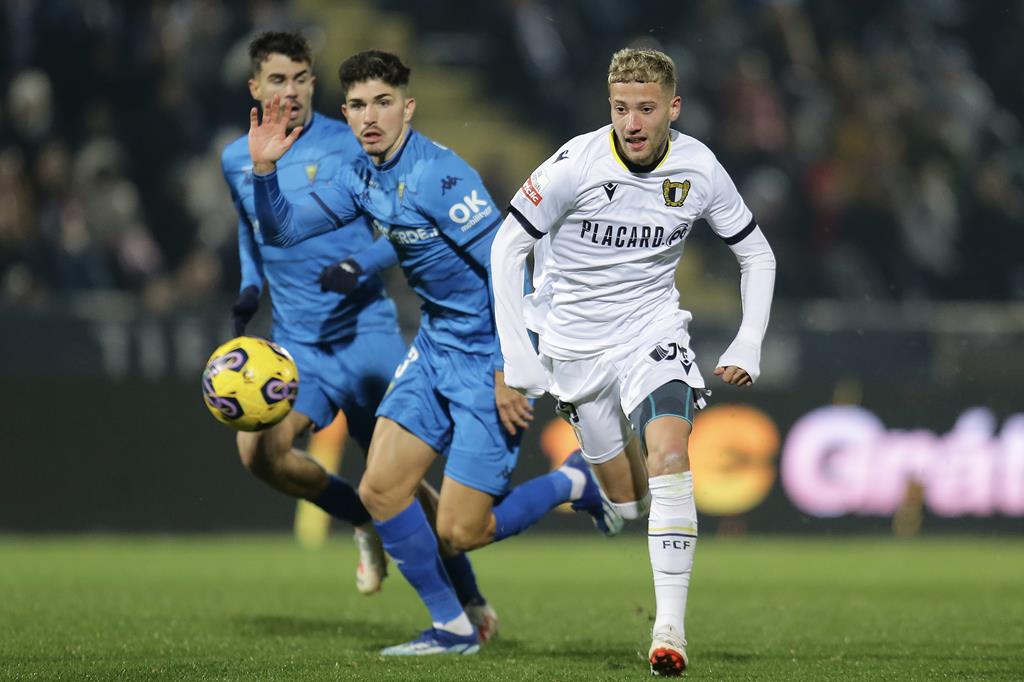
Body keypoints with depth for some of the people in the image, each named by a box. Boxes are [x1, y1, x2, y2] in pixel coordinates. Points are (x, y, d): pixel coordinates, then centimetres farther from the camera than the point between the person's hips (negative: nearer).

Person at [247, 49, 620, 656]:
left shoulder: (439, 175, -22)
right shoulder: (364, 179, 4)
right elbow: (284, 229, 13)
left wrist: (509, 372, -23)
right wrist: (265, 171, -6)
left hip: (488, 356, -8)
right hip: (435, 347, 8)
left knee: (459, 532, -8)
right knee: (381, 489, -1)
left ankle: (574, 484, 16)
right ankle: (452, 629, 13)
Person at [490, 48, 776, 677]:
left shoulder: (699, 169, -9)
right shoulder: (577, 165, -18)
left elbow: (757, 255, 5)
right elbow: (507, 247, -12)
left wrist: (749, 346, -5)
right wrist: (516, 352, -17)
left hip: (653, 332, 0)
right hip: (575, 341, 0)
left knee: (670, 462, -23)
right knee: (627, 498, 3)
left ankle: (671, 626, -26)